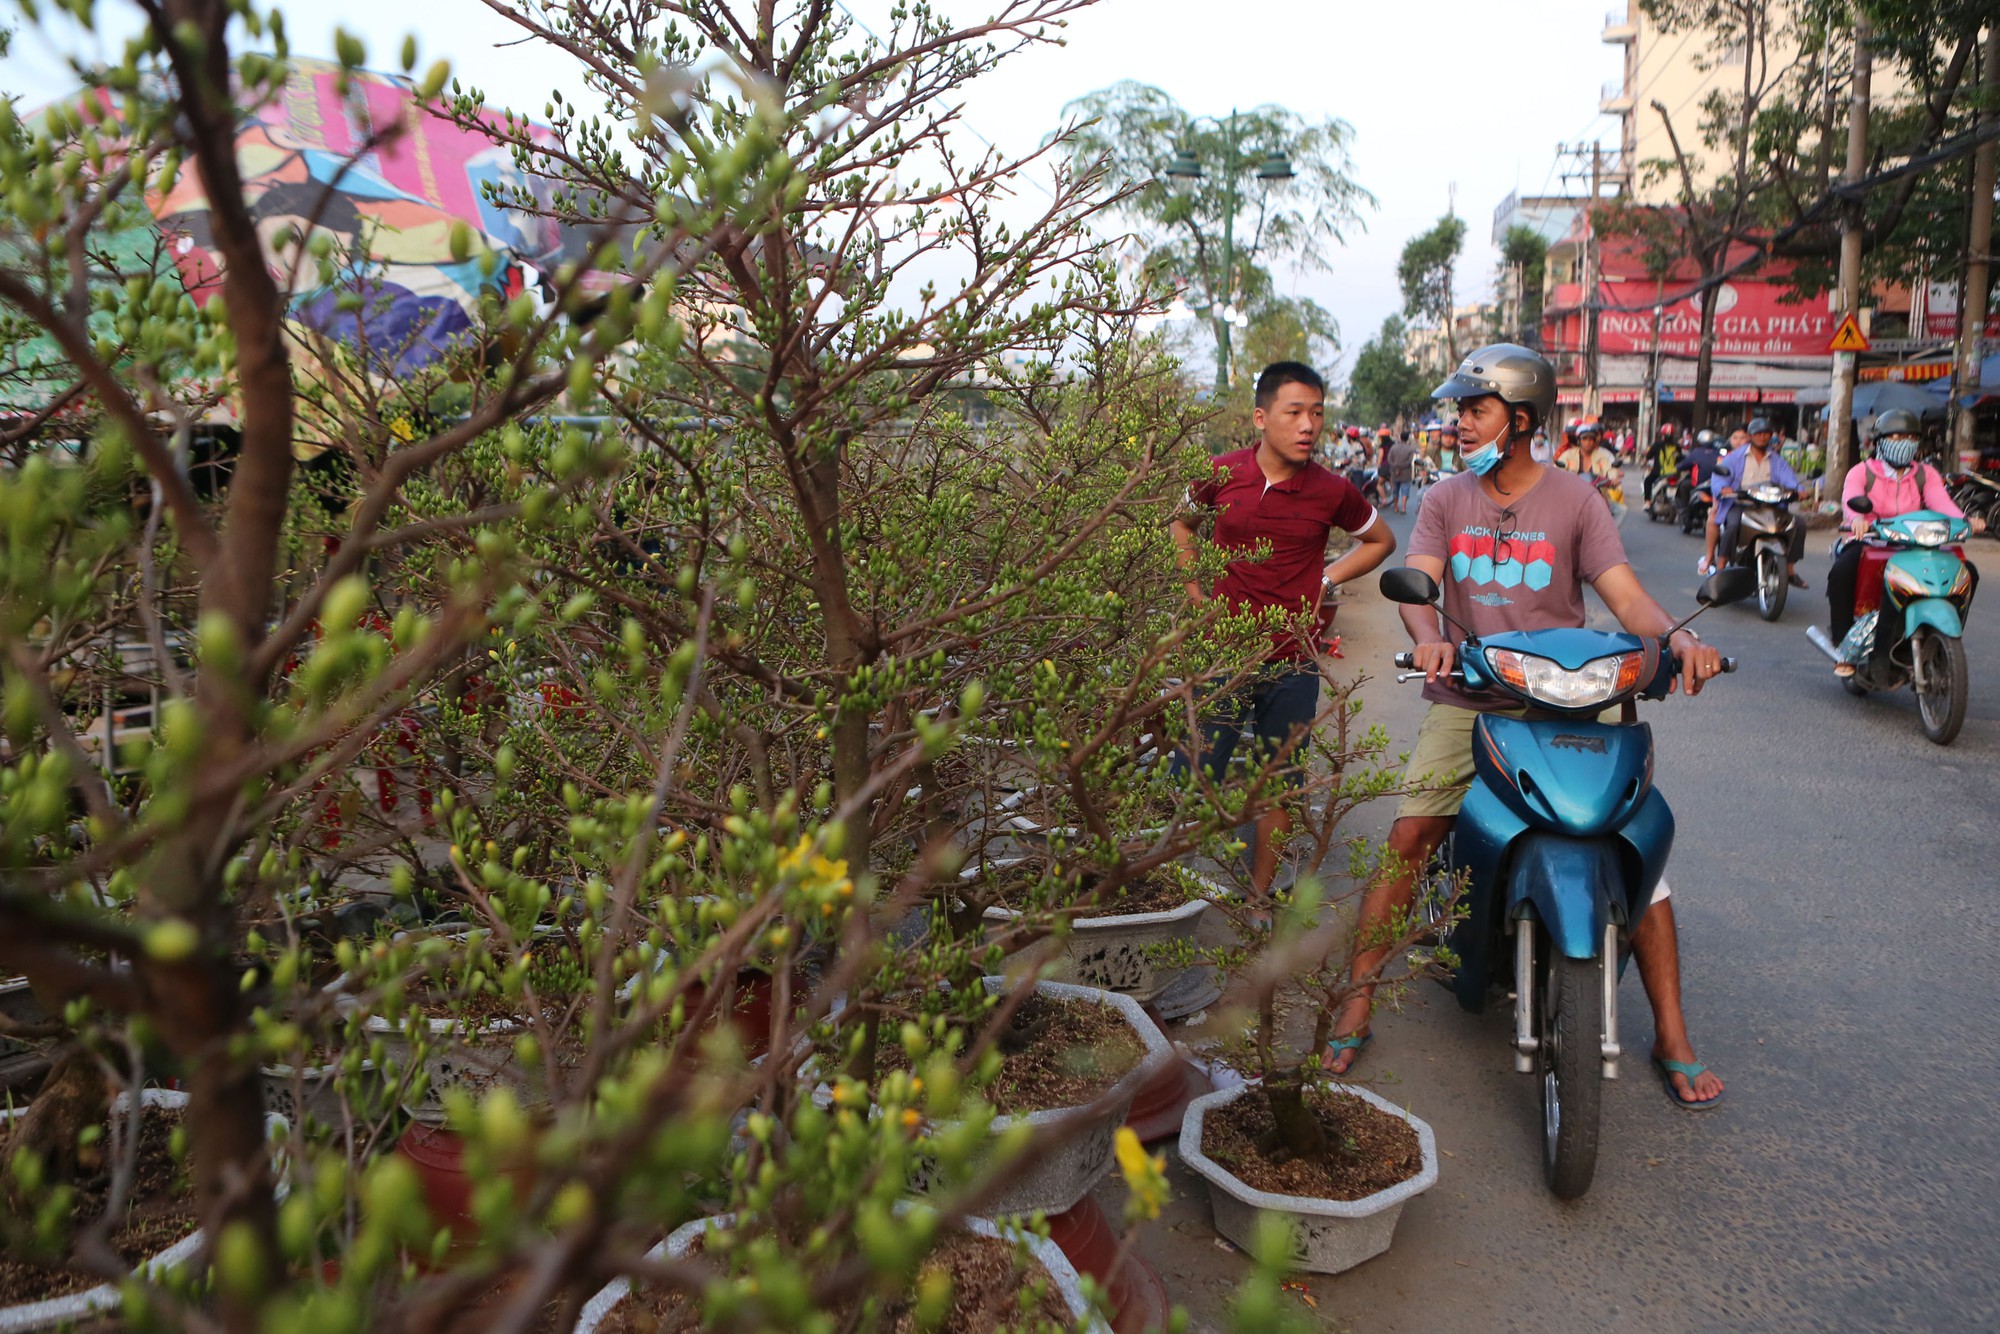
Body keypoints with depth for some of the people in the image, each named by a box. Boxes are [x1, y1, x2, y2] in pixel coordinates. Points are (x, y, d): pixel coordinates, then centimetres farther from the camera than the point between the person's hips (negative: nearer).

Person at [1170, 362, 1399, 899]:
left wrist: (1326, 579, 3)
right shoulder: (1222, 474, -4)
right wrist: (1194, 586, 9)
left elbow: (1382, 540, 15)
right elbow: (1181, 522, 18)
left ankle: (1259, 893, 27)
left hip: (1292, 666, 1)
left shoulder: (1332, 492, -4)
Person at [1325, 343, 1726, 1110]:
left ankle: (1672, 1039, 4)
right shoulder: (1445, 501, 9)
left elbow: (1625, 595, -4)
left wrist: (1678, 637, -26)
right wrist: (1429, 637, -29)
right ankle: (1357, 1006, -3)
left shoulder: (1574, 499, 4)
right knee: (1409, 835, -14)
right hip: (1469, 702, 1)